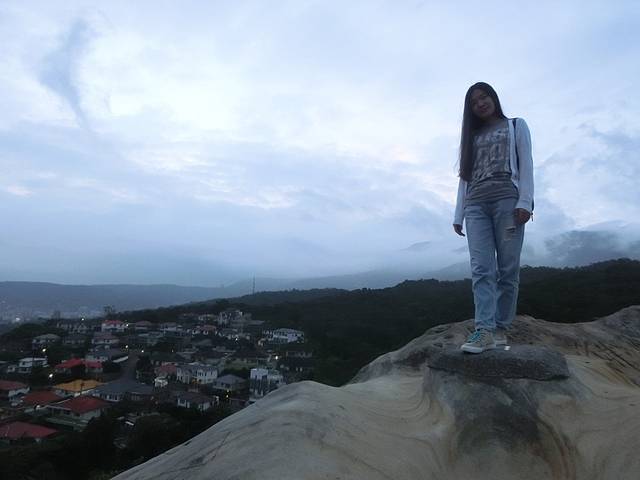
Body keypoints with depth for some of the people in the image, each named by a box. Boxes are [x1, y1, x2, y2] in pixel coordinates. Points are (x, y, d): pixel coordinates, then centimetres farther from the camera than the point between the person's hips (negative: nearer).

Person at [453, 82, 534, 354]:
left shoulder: (516, 126, 18)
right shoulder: (472, 137, 27)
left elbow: (526, 164, 5)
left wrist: (525, 201, -11)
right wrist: (458, 214, 11)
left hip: (508, 199, -2)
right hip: (476, 205, 3)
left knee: (507, 269, -7)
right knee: (481, 268, -12)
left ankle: (500, 328, -2)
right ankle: (484, 330, -19)